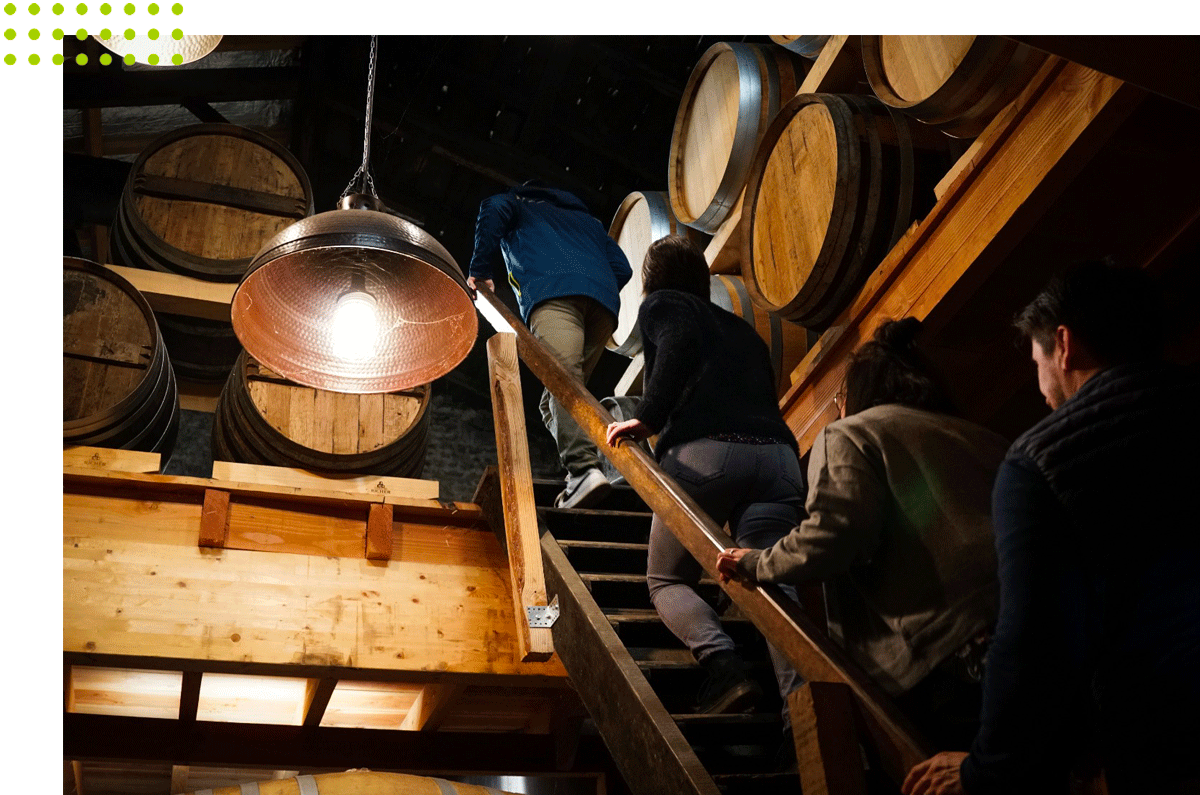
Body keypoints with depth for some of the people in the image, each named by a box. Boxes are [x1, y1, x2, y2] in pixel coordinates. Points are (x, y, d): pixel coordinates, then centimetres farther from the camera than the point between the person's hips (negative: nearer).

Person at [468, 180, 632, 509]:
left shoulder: (516, 205, 32)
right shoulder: (585, 219, 43)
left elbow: (493, 210, 6)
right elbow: (621, 267, 28)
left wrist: (479, 270, 8)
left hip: (552, 292, -5)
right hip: (604, 302, 6)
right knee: (556, 397, 10)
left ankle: (584, 468, -45)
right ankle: (581, 468, -8)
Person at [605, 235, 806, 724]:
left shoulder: (661, 304, 18)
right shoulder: (743, 331, 35)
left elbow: (681, 341, -6)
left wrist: (647, 418, -8)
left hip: (703, 453, -4)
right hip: (777, 454, 5)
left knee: (667, 580, 10)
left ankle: (725, 667, -15)